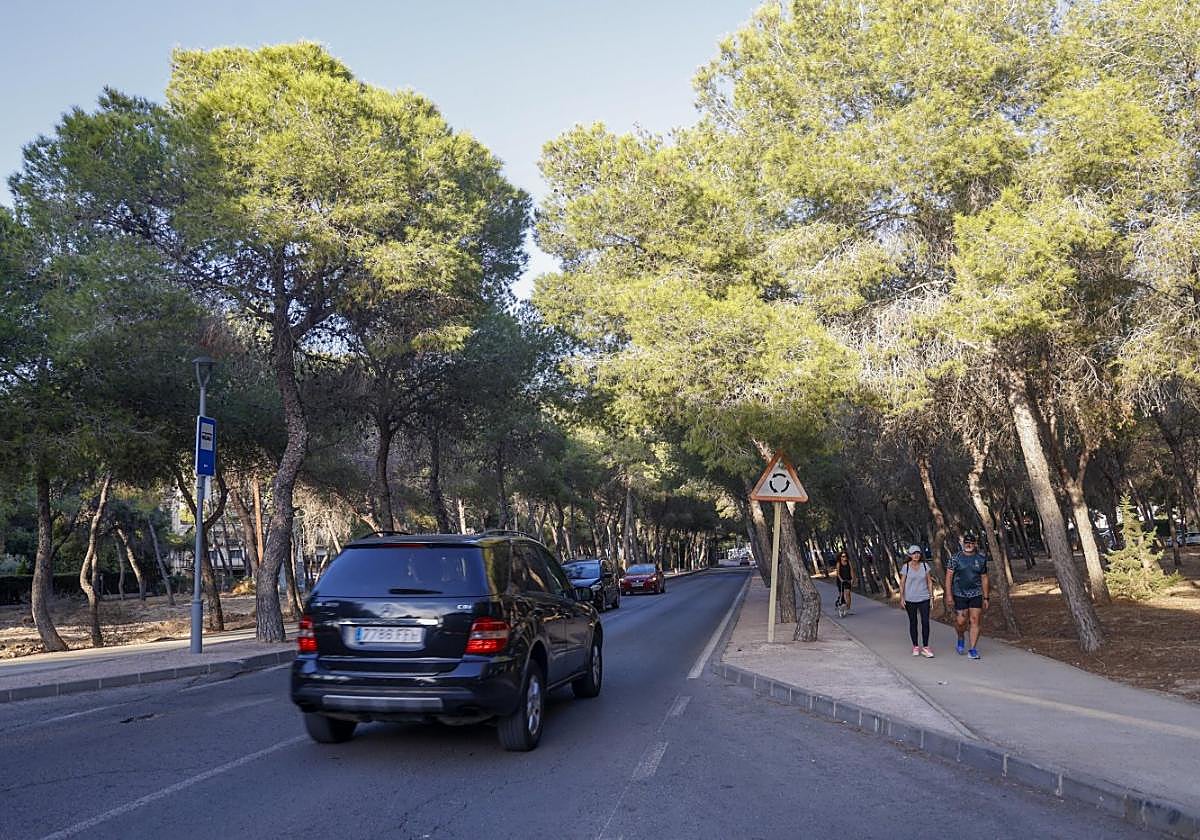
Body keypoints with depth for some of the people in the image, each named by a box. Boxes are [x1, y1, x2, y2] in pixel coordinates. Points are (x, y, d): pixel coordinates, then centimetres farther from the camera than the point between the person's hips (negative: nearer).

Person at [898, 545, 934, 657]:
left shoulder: (925, 565, 3)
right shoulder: (905, 567, -4)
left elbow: (929, 581, 7)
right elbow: (902, 584, -2)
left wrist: (932, 595, 3)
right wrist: (901, 599, -7)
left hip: (924, 598, 1)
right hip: (910, 599, -1)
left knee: (925, 622, -5)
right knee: (913, 623, 7)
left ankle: (925, 648, 1)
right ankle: (915, 647, 17)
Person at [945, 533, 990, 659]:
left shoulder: (981, 559, 7)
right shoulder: (955, 558, -2)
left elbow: (984, 579, 12)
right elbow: (949, 577, -3)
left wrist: (986, 598, 10)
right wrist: (948, 595, -10)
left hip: (976, 595, 2)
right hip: (959, 595, -2)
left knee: (975, 621, -4)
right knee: (960, 622, -3)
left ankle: (973, 649, 3)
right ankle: (960, 639, 28)